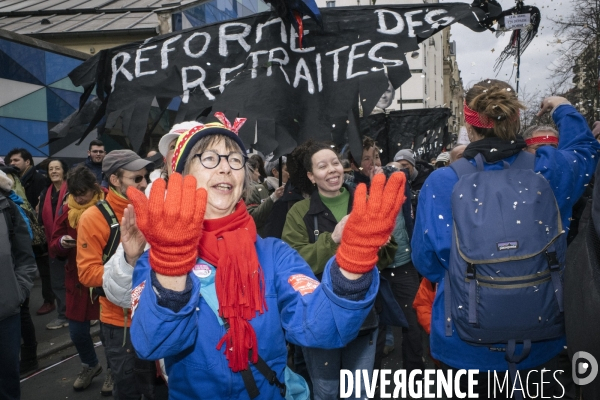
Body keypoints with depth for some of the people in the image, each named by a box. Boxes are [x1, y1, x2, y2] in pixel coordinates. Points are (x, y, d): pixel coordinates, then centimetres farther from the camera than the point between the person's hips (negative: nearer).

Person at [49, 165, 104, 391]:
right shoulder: (68, 210, 3)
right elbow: (53, 245, 6)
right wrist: (62, 243, -15)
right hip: (78, 279, 5)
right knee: (77, 331, 12)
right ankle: (90, 366, 41)